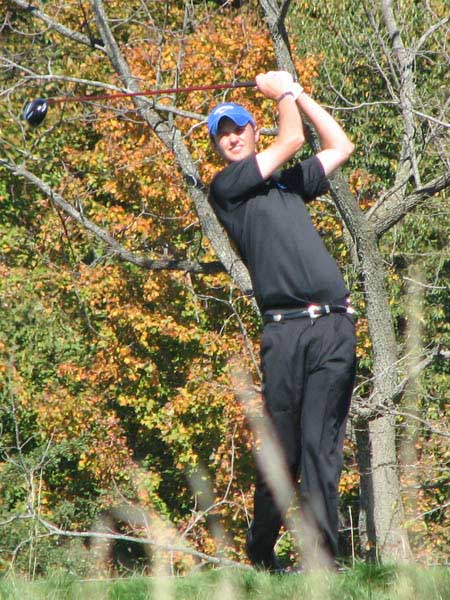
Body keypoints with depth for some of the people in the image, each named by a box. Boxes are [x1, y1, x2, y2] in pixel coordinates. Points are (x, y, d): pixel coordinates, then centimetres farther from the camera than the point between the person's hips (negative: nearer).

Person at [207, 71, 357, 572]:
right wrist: (283, 93, 21)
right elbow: (291, 139, 4)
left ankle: (322, 554, -11)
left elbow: (340, 146, 33)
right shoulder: (226, 187, 8)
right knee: (282, 447, -4)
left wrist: (297, 92, 31)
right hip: (283, 329, -3)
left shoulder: (289, 183, 26)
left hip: (334, 327, 4)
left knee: (321, 445, -6)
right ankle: (260, 551, 11)